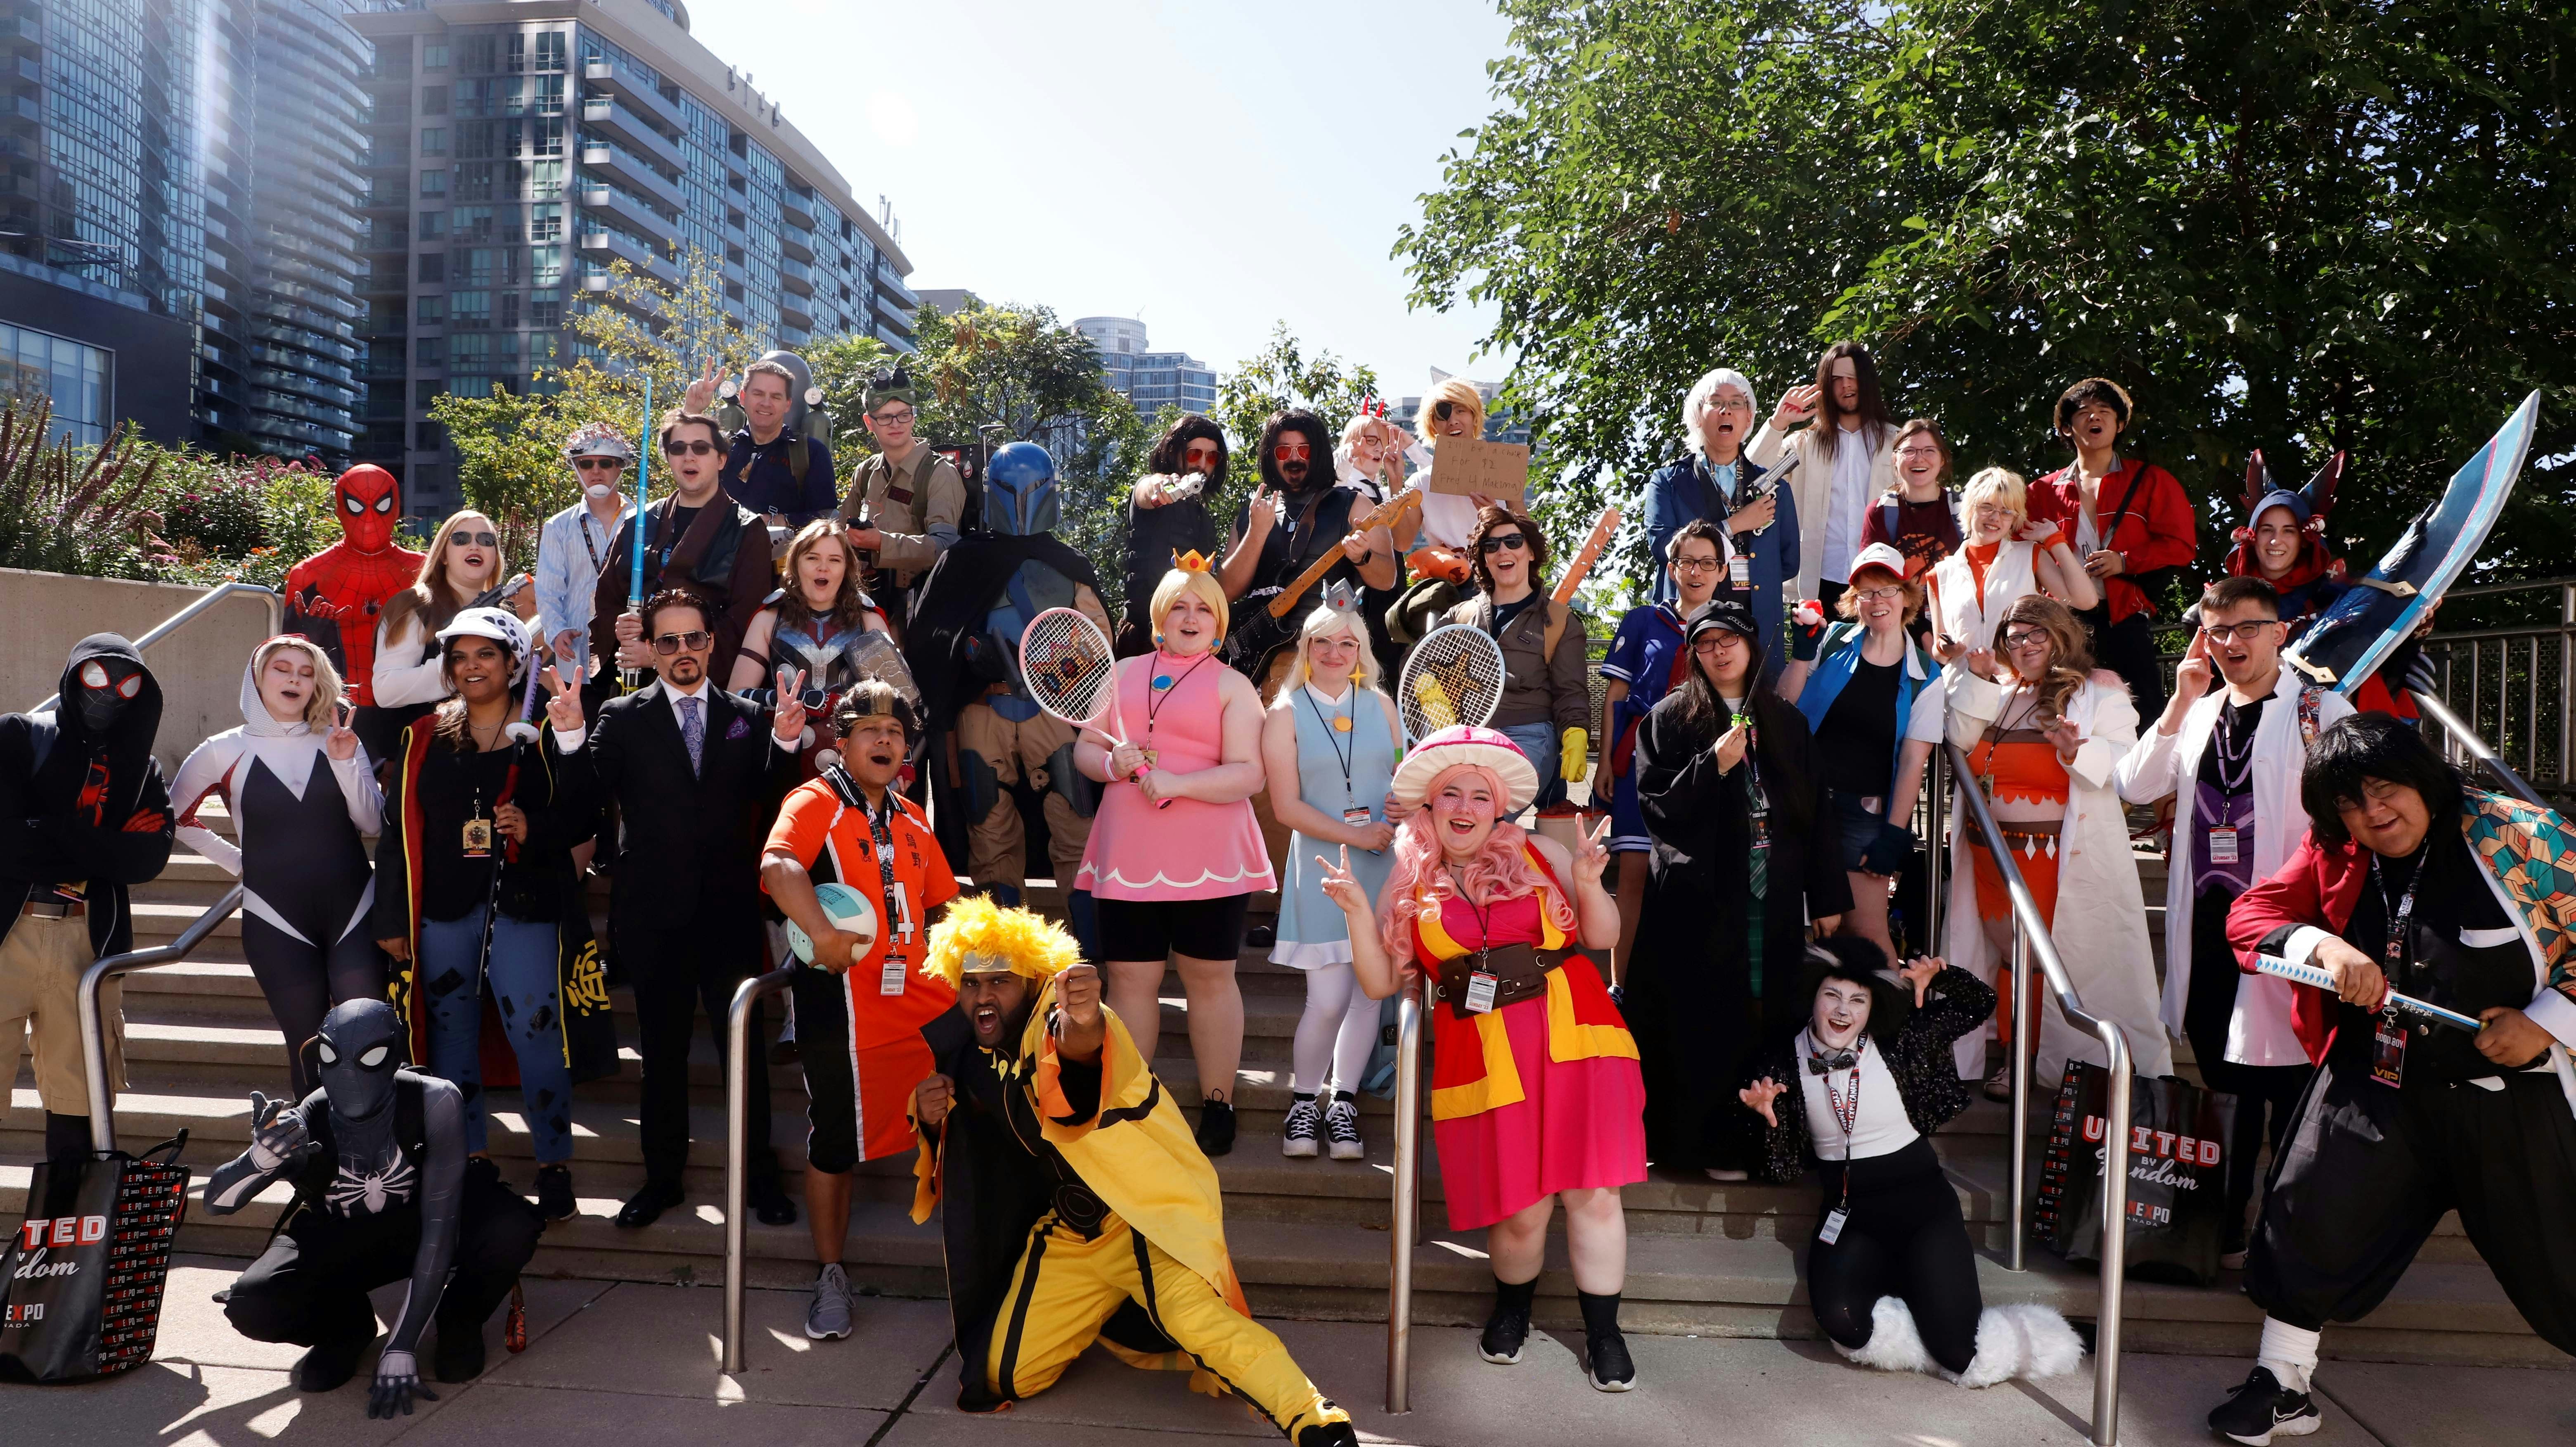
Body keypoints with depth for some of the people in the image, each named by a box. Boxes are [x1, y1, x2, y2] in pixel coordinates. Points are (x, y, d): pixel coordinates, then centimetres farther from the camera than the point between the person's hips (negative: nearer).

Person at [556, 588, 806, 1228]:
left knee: (746, 1044, 7)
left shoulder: (748, 717, 7)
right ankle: (662, 1177, 26)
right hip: (654, 913, 0)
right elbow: (592, 790, -10)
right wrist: (570, 738, -25)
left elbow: (771, 801, -5)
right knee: (661, 1050, 12)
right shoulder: (623, 718, 4)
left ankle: (760, 1175, 20)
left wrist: (786, 743, -21)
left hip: (730, 912, 0)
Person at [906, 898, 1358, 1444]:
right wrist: (930, 1115, -5)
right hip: (1067, 1235, 8)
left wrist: (1083, 1024, -73)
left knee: (1195, 1317, -32)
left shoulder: (1054, 1022, -19)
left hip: (1141, 1218, -7)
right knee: (1006, 1376, 5)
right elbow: (968, 1141, 20)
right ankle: (1096, 1315, 27)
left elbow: (1079, 1045, -47)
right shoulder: (968, 1057, 1)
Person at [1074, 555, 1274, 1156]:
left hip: (1208, 856, -3)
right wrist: (1111, 764, -8)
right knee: (1130, 977, 5)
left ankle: (1218, 1104, 14)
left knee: (1210, 977, 3)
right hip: (1127, 853, 3)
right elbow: (1084, 749, 14)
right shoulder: (1124, 673, 15)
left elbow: (1248, 773, -7)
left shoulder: (1232, 686, 3)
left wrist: (1178, 784, -20)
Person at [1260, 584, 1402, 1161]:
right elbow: (1288, 806, -6)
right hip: (1323, 865, -3)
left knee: (1370, 990, 2)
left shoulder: (1379, 705, 10)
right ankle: (1304, 1102, 15)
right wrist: (1355, 835, -12)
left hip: (1383, 863, 3)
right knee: (1329, 998, -8)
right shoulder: (1286, 714, 0)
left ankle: (1342, 1102, 18)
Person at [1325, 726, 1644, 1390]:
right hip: (1483, 1057, 0)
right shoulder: (1409, 883, 8)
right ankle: (1512, 1305, 34)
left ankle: (1603, 1332, 19)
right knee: (1520, 1208, 3)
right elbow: (1380, 982, 6)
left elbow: (1603, 937, 8)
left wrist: (1589, 882, -9)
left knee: (1591, 1192, 0)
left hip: (1572, 1038, 0)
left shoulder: (1540, 854, 7)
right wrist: (1357, 912, -6)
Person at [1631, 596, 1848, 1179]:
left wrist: (1829, 898, 7)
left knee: (1765, 1017, 4)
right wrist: (1713, 766, -16)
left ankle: (1759, 1140, 13)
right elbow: (1655, 804, -3)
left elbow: (1818, 812, 11)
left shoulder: (1788, 723, 13)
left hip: (1773, 898, 3)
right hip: (1699, 897, -3)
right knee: (1703, 1023, -2)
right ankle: (1708, 1142, 7)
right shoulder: (1670, 719, 3)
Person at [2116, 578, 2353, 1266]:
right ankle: (2230, 1225, 25)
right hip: (2208, 922, 5)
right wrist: (2181, 702, -3)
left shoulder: (2322, 711, 0)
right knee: (2228, 1082, 14)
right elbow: (2135, 787, 5)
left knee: (2289, 1084, -1)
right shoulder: (2197, 715, 16)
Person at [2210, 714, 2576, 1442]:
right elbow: (2250, 915, -5)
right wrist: (2321, 945, -24)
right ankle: (2281, 1387, 15)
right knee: (2312, 1216, -2)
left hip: (2502, 1091, -2)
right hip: (2372, 1087, 3)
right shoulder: (2330, 855, 0)